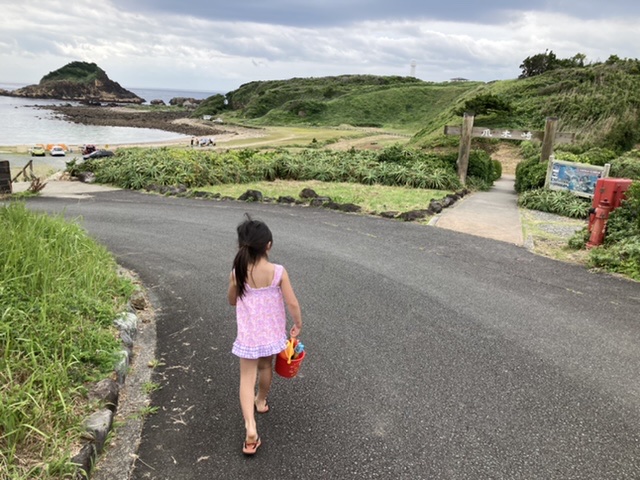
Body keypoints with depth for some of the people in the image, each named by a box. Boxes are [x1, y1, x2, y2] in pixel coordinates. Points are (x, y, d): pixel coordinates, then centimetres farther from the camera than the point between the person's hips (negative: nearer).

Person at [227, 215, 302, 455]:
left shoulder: (237, 273, -15)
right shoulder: (278, 272, -18)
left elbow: (232, 301, 3)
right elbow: (293, 303, -14)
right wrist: (298, 324, 2)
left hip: (248, 334, -1)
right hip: (272, 333, 1)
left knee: (247, 377, 5)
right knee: (266, 367, 26)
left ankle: (250, 426, -9)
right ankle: (261, 401, 50)